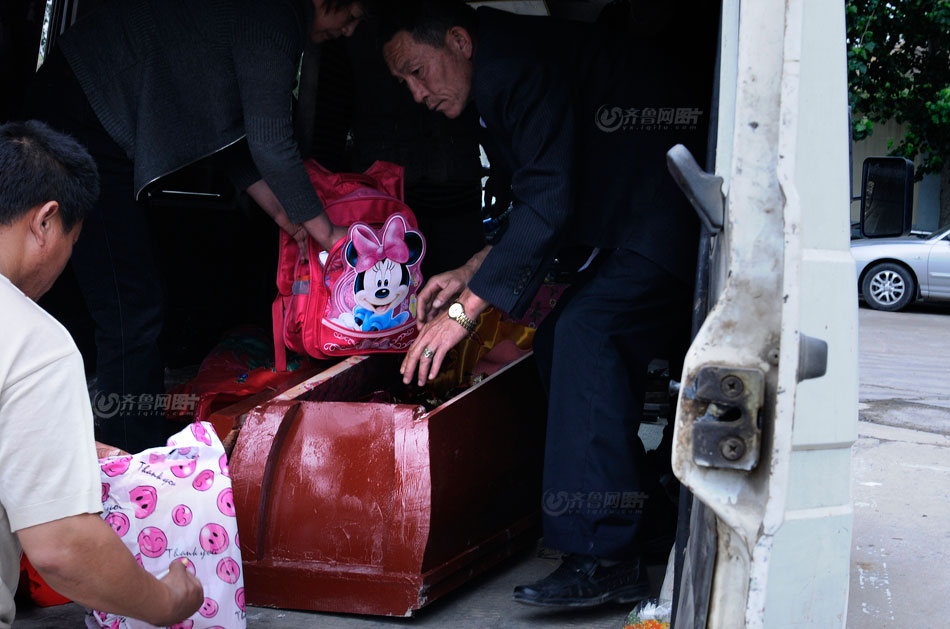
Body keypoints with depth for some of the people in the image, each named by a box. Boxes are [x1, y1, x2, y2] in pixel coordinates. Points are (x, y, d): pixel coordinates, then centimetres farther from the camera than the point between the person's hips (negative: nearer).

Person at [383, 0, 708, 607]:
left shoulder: (524, 63, -17)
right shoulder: (502, 80, 16)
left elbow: (551, 204, -24)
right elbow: (544, 204, 22)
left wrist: (465, 310, -22)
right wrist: (469, 273, 12)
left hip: (679, 210, -11)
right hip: (647, 218, 11)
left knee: (587, 329, -23)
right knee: (561, 338, 7)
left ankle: (605, 556, -21)